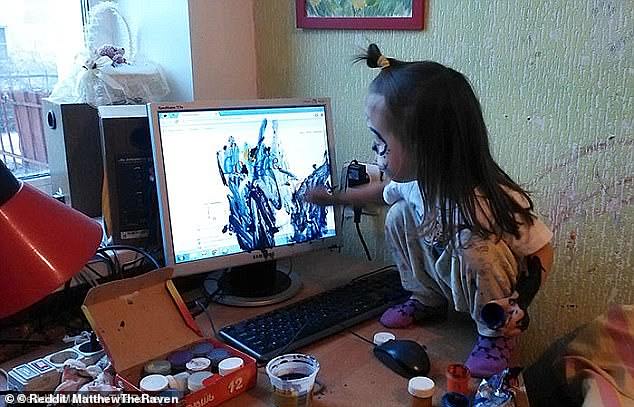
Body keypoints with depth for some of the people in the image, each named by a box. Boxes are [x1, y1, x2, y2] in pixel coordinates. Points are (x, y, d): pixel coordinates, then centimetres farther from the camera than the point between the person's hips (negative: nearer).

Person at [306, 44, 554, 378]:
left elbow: (542, 250, -23)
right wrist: (333, 197, 17)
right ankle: (428, 300, 10)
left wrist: (519, 307, -36)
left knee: (475, 247, -36)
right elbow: (386, 190, 7)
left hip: (496, 288, -5)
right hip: (446, 275, 6)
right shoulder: (413, 178, -19)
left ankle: (496, 333, -7)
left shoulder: (491, 200, -38)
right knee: (399, 215, -13)